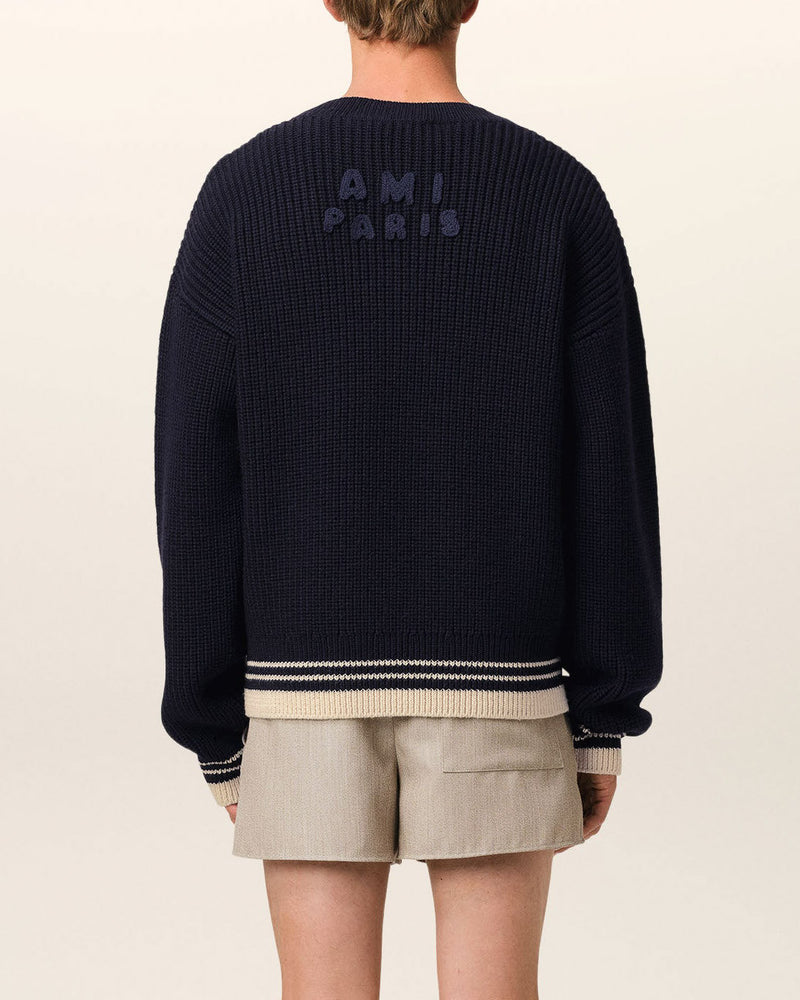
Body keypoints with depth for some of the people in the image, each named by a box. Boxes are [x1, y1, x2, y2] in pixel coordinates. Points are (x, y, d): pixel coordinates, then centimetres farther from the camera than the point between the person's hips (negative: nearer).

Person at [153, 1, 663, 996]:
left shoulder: (242, 194, -4)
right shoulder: (561, 196, -4)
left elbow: (197, 484, -5)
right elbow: (609, 478, -5)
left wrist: (214, 728, 3)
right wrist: (605, 717, 3)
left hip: (309, 686, 0)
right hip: (495, 686, 0)